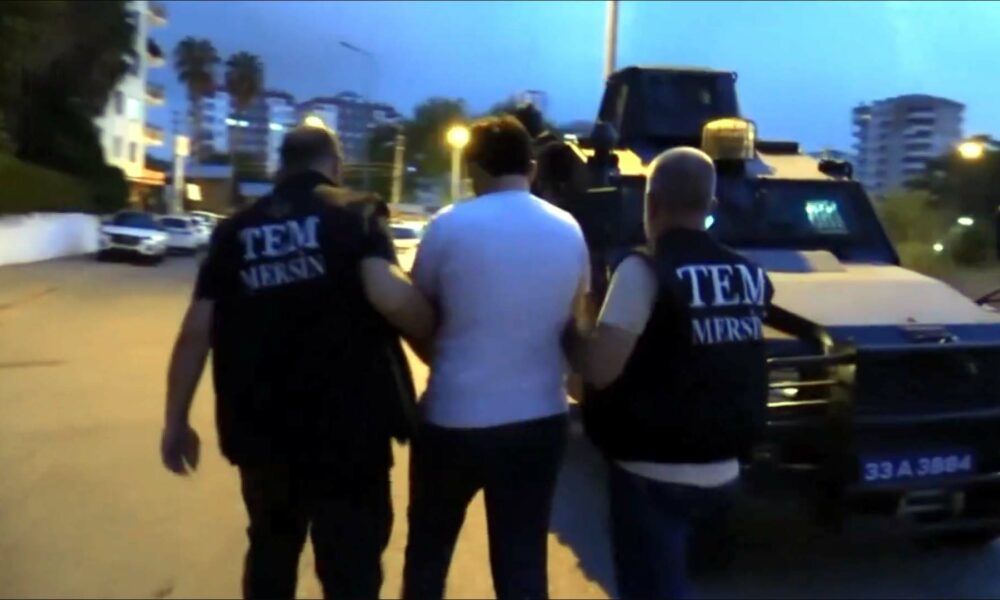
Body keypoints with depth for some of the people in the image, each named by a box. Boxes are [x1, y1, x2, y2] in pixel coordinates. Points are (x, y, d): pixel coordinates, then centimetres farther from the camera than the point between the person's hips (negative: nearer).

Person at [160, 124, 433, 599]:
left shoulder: (236, 230, 8)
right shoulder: (356, 214, -3)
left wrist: (176, 421, 11)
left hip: (261, 427, 4)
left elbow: (196, 331, 3)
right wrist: (433, 332, -3)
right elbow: (389, 294, -21)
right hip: (347, 426, -4)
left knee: (272, 553, 24)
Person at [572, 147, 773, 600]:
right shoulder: (750, 275, 3)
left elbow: (601, 369, -22)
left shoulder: (645, 270, -17)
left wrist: (569, 333, -4)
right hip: (722, 472, 7)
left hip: (655, 473, -7)